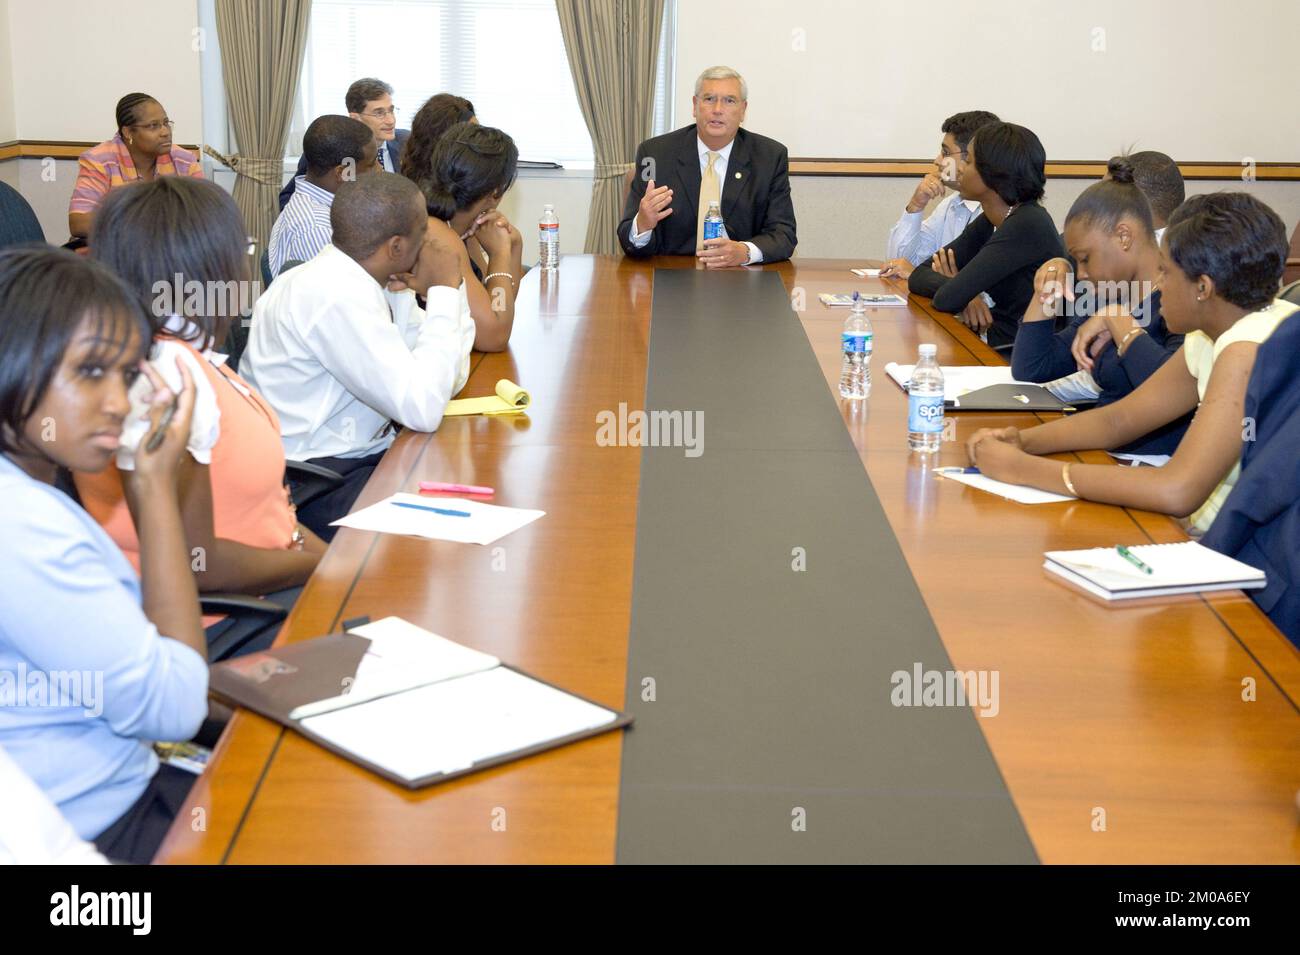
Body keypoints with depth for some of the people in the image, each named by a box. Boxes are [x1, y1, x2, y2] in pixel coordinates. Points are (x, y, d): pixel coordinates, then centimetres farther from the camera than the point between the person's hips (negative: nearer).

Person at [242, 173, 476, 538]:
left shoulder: (359, 278, 4)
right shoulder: (336, 295, -22)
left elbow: (450, 379, 10)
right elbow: (424, 408, -25)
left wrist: (448, 286, -4)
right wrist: (444, 289, -17)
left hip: (361, 454, 9)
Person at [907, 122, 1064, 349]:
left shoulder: (1029, 225, -17)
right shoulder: (987, 223, 9)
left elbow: (946, 299, -20)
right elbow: (919, 276, 6)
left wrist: (960, 292, 2)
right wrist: (965, 296, -11)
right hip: (995, 351, 7)